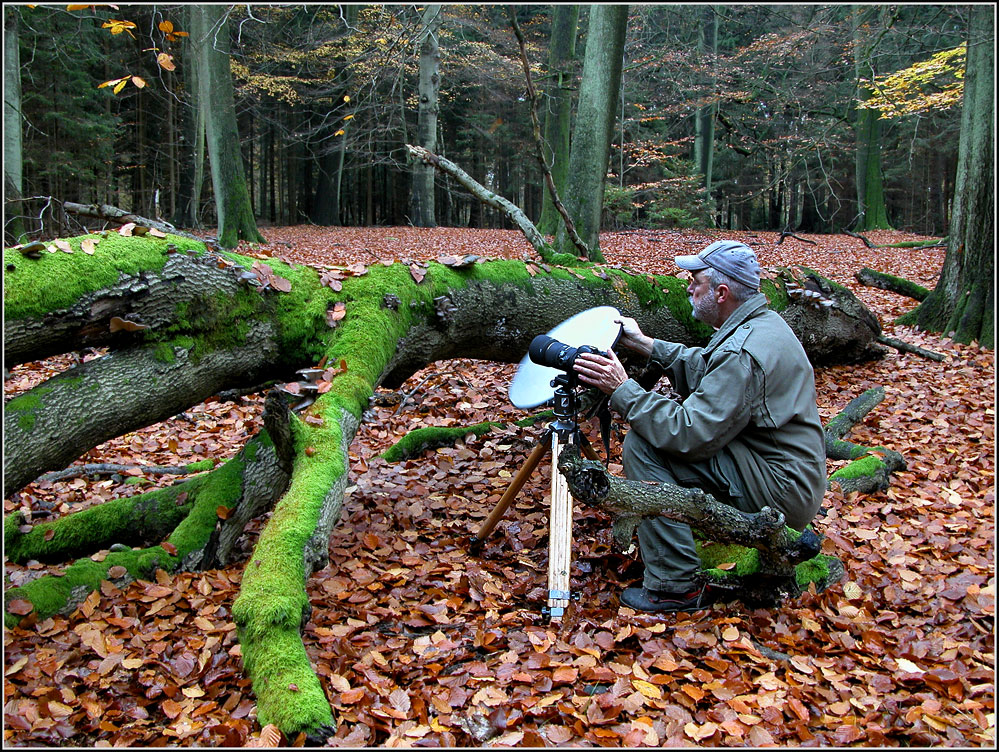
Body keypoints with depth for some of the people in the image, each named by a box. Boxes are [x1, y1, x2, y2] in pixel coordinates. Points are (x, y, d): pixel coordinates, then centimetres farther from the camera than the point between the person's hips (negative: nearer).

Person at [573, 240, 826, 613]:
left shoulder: (744, 352, -25)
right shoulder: (762, 322, 6)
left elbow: (690, 434, -27)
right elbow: (701, 367, 20)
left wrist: (623, 389, -23)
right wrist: (643, 343, 17)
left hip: (781, 491, -11)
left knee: (643, 446, -17)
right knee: (658, 420, 18)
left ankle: (675, 587, -10)